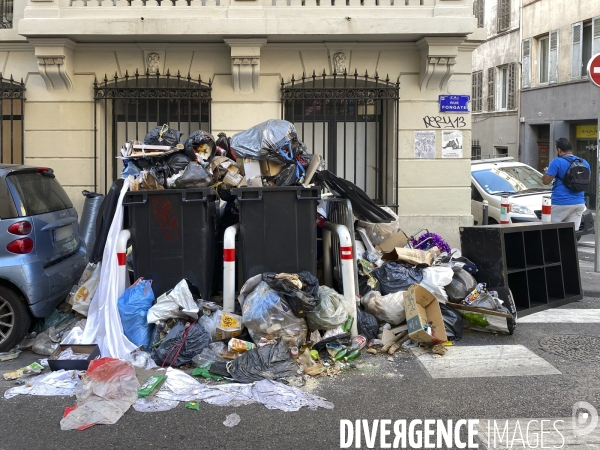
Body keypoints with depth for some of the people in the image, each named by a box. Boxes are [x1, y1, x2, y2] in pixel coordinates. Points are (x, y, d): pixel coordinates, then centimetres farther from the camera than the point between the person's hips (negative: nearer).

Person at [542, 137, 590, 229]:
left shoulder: (557, 162, -9)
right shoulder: (584, 163, 12)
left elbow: (546, 181, -11)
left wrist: (547, 171, 9)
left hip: (561, 203, -6)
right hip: (579, 203, 6)